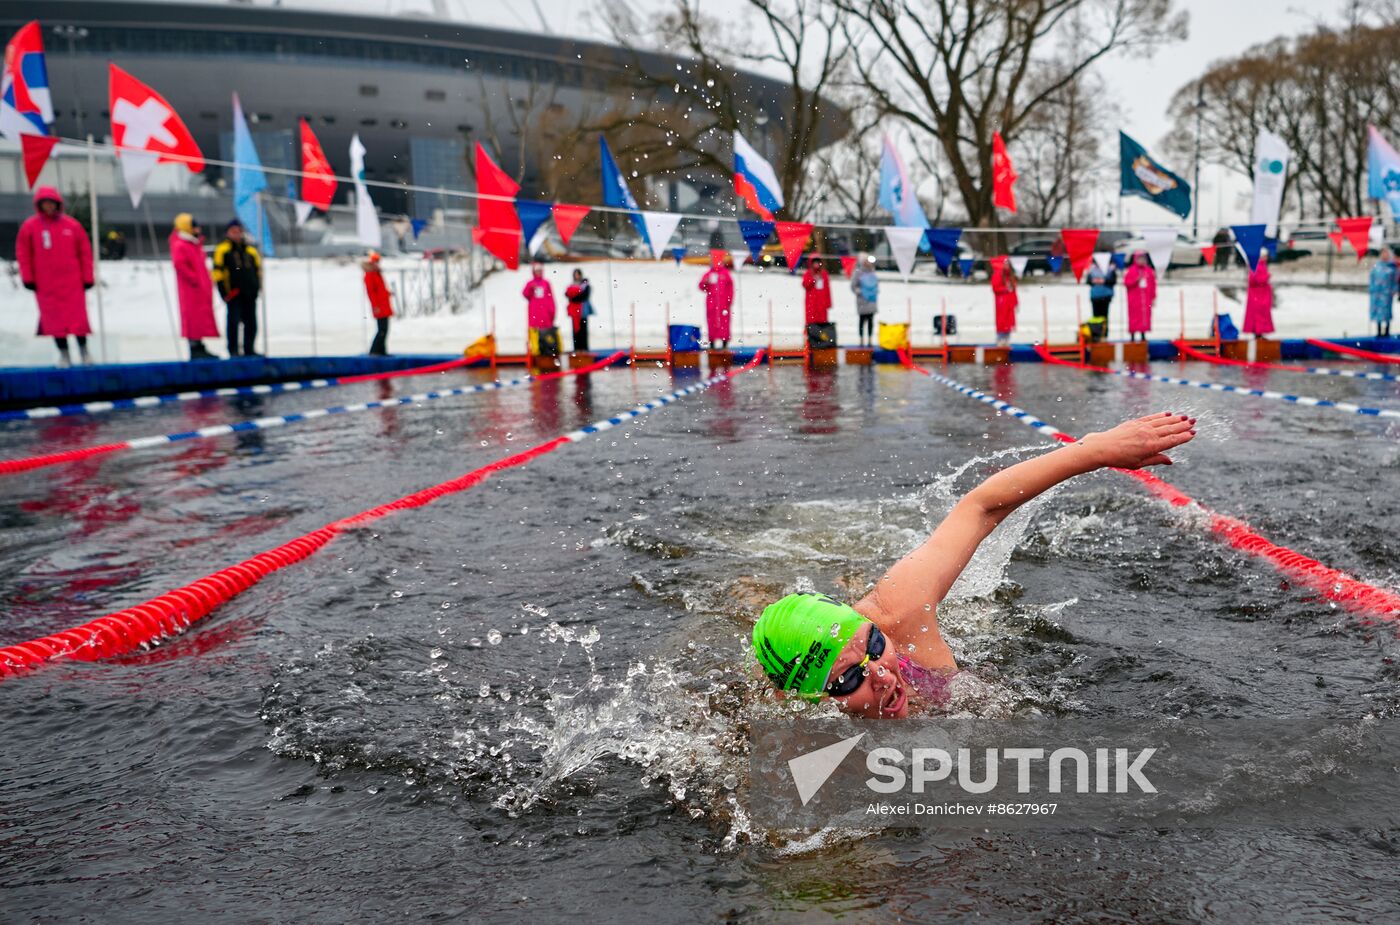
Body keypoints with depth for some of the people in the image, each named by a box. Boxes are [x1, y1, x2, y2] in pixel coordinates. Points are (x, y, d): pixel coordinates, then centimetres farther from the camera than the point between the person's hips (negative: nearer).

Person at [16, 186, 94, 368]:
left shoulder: (72, 225, 1)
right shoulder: (30, 226, 1)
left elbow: (85, 252, 5)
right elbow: (23, 253, 5)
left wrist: (87, 277, 3)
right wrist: (28, 278, 0)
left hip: (72, 281, 0)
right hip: (45, 284, 0)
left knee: (78, 317, -2)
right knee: (55, 319, 1)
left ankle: (83, 350, 11)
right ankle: (63, 353, 9)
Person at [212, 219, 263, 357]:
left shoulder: (251, 250, 16)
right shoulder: (222, 249, 2)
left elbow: (258, 269, 21)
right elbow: (218, 271, -2)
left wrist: (257, 286, 8)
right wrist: (223, 290, -9)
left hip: (249, 293, 4)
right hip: (233, 292, -4)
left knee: (251, 322, 7)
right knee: (233, 321, -6)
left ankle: (249, 350, 16)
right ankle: (233, 350, 1)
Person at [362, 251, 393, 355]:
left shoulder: (377, 273, 17)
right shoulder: (369, 275, -11)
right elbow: (370, 292, -17)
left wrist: (387, 292, 9)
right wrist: (375, 306, -21)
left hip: (385, 307, 10)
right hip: (379, 307, -10)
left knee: (384, 329, 10)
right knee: (382, 329, -11)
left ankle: (381, 351, 14)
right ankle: (374, 351, -8)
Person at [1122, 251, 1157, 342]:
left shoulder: (1149, 271, 10)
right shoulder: (1131, 270, -1)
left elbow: (1153, 285, 12)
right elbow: (1126, 283, -6)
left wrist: (1153, 297, 9)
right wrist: (1136, 280, -18)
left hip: (1146, 299, 4)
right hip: (1134, 300, -4)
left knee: (1146, 316, 1)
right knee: (1134, 317, -5)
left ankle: (1143, 335, 6)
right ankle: (1132, 335, -1)